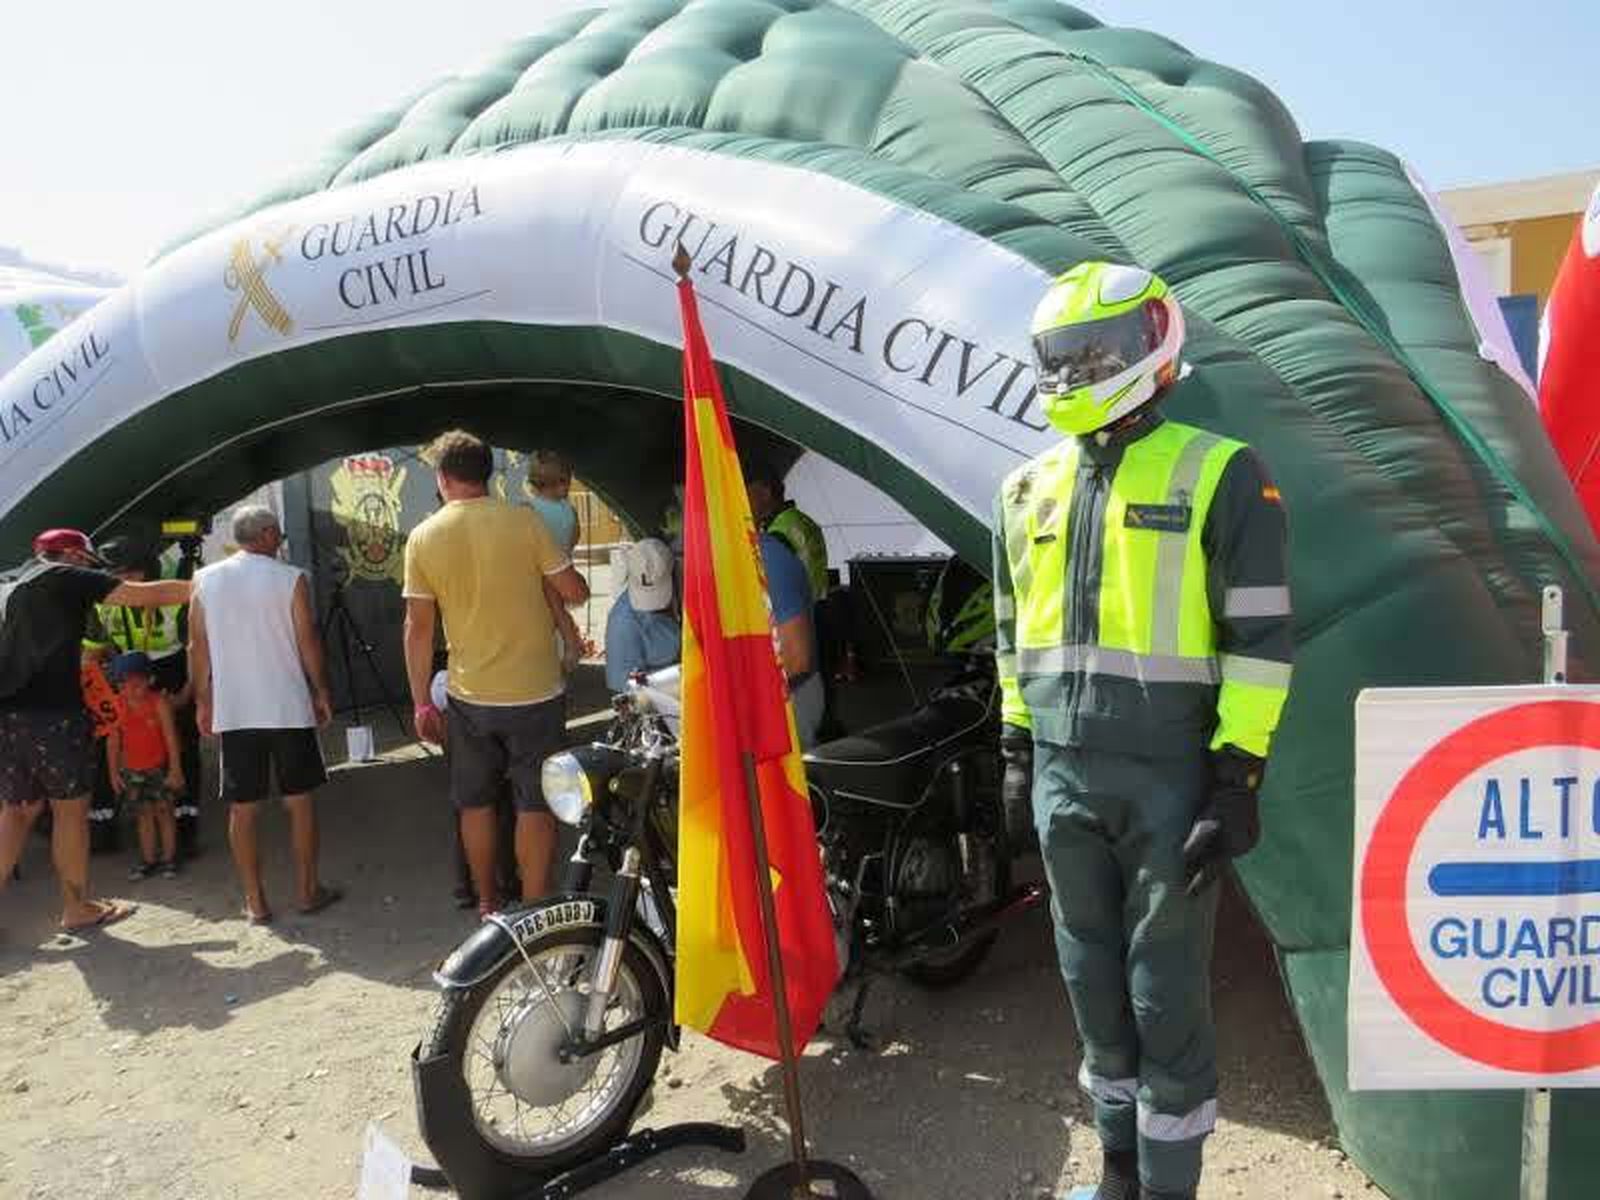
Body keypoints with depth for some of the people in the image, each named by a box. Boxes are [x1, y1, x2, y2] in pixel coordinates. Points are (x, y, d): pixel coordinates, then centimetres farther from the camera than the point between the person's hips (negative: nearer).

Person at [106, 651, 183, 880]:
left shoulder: (159, 702, -13)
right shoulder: (117, 705, -2)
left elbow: (171, 738, -11)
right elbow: (113, 740, 5)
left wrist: (175, 769, -13)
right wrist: (113, 771, 5)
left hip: (159, 767, -3)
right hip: (132, 770, 3)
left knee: (163, 810, 3)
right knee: (143, 814, 9)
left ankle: (169, 858, 13)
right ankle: (148, 859, 17)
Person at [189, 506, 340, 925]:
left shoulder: (204, 580, 3)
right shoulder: (290, 579, -5)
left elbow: (197, 647, 5)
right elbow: (307, 641, -4)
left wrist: (202, 702, 13)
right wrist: (321, 691, 6)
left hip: (232, 712, 2)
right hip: (289, 707, -2)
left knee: (242, 808, 7)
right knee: (299, 801, 9)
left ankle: (255, 902, 12)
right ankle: (307, 890, 16)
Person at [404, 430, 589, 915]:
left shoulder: (423, 537, -2)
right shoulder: (523, 521, -10)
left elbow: (418, 626, -1)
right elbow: (575, 592, -8)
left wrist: (421, 702, 7)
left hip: (469, 697, 3)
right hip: (535, 692, -2)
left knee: (475, 802, 18)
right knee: (536, 805, 8)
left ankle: (487, 905, 30)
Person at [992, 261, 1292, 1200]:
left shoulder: (1219, 474, -6)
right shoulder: (1031, 486, 11)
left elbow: (1259, 636, -9)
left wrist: (1239, 776, -13)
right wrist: (1018, 742, 15)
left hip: (1170, 777, -5)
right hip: (1064, 775, 6)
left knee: (1167, 993, 4)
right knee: (1094, 980, 16)